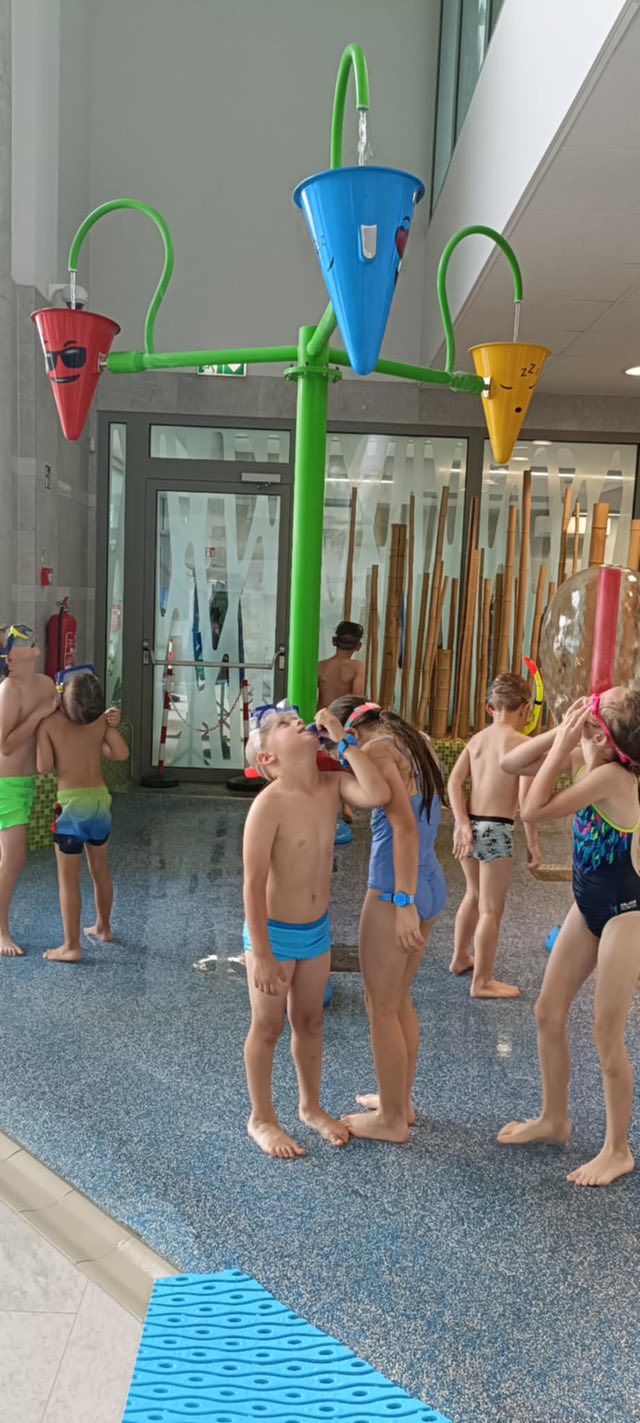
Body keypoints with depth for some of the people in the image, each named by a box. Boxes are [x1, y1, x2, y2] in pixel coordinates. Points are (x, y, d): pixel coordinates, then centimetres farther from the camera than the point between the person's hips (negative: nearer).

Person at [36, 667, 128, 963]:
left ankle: (71, 947, 6)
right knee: (100, 869, 21)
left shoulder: (49, 722, -9)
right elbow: (121, 754, -6)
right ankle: (103, 927, 38)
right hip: (100, 799, 5)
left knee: (68, 878, 3)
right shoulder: (101, 719, 0)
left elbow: (44, 768, -11)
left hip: (72, 803, -5)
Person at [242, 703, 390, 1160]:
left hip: (317, 930, 6)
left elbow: (378, 794, -25)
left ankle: (311, 1107, 41)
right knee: (267, 1027, 11)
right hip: (274, 932, -6)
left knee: (310, 1022, 21)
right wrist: (262, 956, -22)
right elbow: (254, 884, -22)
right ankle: (261, 1119, 31)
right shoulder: (269, 804, -24)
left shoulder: (332, 785, -6)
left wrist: (344, 740, -20)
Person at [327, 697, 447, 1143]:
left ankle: (392, 1119, 20)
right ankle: (401, 1100, 36)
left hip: (395, 891, -9)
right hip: (432, 885, 9)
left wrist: (403, 902, -22)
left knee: (381, 1006, 7)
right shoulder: (416, 743, 12)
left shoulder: (377, 750, -13)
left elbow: (405, 826, -22)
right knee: (400, 999, 22)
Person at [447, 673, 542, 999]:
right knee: (492, 909, 6)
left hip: (469, 826, 7)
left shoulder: (477, 738, 8)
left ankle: (461, 957, 42)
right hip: (496, 830, -7)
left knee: (475, 894, 27)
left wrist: (462, 823, -7)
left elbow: (454, 781, -3)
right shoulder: (523, 743, -10)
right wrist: (533, 845, -10)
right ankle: (482, 982, 16)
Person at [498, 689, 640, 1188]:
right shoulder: (583, 758, -4)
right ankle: (554, 1119, 34)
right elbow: (511, 764, 0)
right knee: (549, 1014, 14)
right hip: (588, 906, 8)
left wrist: (563, 743, -24)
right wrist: (561, 733, -11)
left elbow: (534, 811, -29)